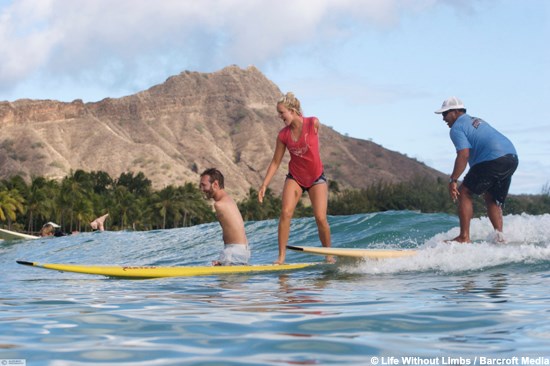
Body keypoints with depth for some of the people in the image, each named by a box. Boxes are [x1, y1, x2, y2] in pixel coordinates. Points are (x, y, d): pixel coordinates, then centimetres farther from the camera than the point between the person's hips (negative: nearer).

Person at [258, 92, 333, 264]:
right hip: (294, 177, 2)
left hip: (316, 178, -2)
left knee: (321, 218, -7)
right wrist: (264, 185, -4)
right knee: (285, 212, -16)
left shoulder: (313, 123, -17)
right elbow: (276, 162, -1)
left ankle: (329, 255, 14)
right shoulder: (283, 135, -8)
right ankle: (281, 256, -11)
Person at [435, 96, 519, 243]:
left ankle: (464, 237, -7)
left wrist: (453, 180, -14)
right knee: (492, 198, 20)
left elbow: (464, 155, -12)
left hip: (493, 159, -9)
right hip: (512, 157, 9)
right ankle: (499, 236, 6)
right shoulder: (476, 120, 29)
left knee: (464, 193, -1)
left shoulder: (457, 128, 1)